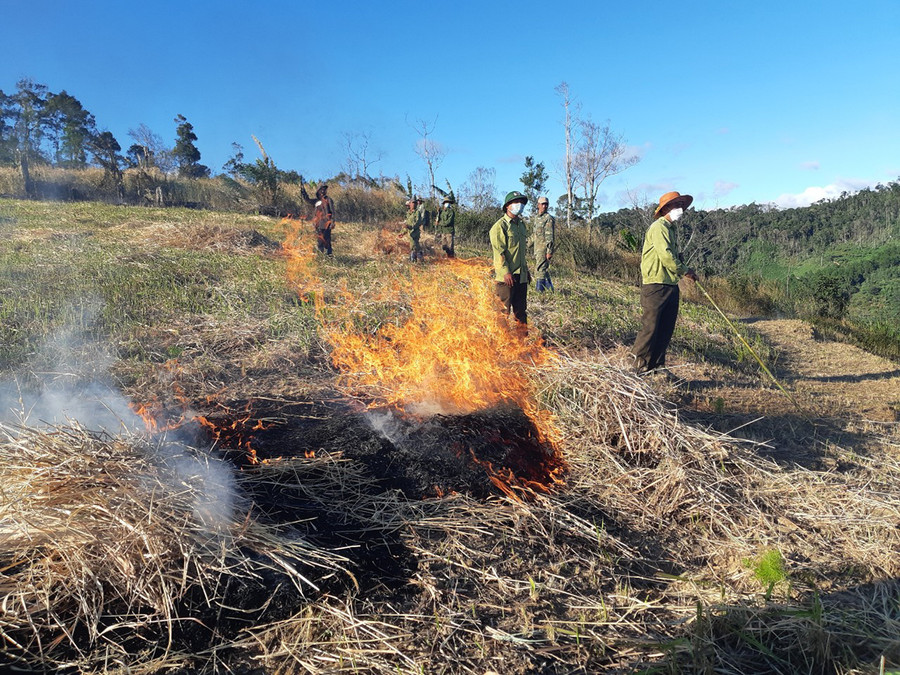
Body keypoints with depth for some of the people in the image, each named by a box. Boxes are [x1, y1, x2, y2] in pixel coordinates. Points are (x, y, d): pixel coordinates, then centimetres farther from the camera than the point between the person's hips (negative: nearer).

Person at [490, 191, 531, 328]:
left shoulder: (521, 224, 17)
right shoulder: (500, 226, -9)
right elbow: (499, 252, -15)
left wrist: (526, 270, 21)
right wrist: (506, 272, -21)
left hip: (521, 276, 8)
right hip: (506, 276, -8)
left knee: (521, 309, 15)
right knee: (503, 309, -2)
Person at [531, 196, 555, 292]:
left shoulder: (549, 219, -9)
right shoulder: (535, 218, 16)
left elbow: (550, 236, -14)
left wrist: (549, 251, -20)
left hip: (544, 249, -9)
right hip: (536, 248, 9)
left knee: (540, 270, -11)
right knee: (540, 270, 15)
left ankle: (540, 290, -8)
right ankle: (550, 288, 28)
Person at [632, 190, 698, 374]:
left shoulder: (671, 229, 21)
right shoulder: (658, 227, -10)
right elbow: (666, 256, -18)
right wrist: (685, 271, -7)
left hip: (671, 285, 10)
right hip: (656, 284, -9)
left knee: (667, 328, 9)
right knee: (651, 326, -7)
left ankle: (657, 364, 17)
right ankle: (640, 364, 2)